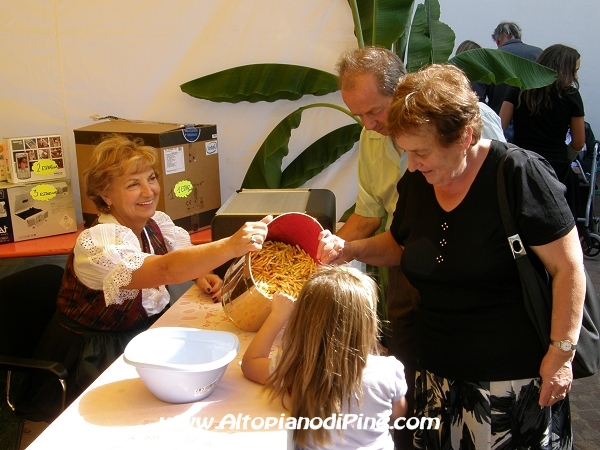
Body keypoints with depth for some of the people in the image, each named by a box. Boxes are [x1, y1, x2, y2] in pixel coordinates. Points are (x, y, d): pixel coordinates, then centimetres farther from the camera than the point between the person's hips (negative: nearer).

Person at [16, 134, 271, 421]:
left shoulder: (158, 224, -4)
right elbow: (167, 270, -40)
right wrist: (231, 246, -52)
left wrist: (203, 275, -13)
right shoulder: (97, 243, -26)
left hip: (142, 334, 7)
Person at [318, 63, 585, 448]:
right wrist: (351, 250, 0)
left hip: (514, 376, -5)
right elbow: (400, 246, 17)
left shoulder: (519, 174, -17)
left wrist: (561, 354, -12)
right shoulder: (416, 183, 0)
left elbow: (568, 268, -13)